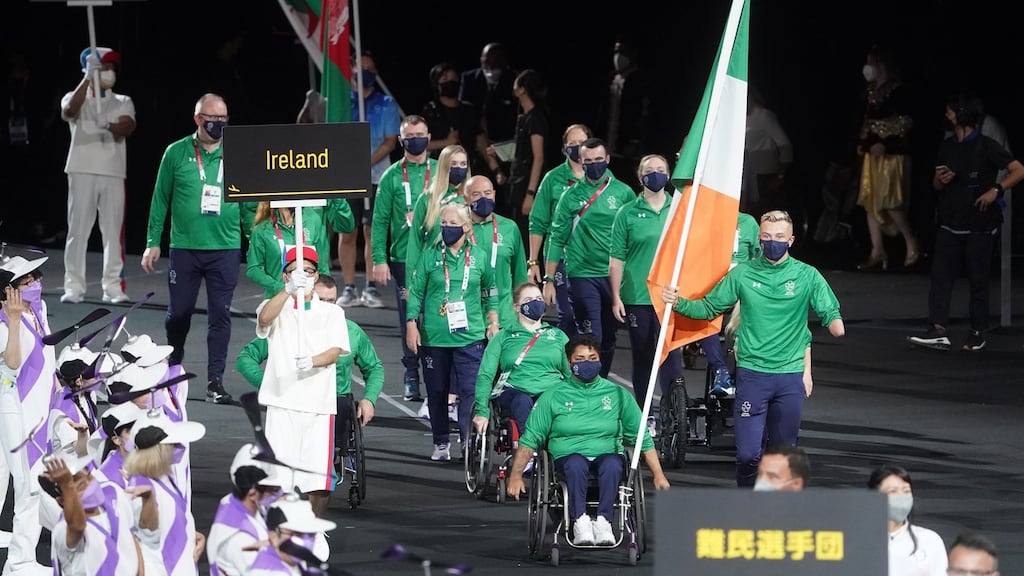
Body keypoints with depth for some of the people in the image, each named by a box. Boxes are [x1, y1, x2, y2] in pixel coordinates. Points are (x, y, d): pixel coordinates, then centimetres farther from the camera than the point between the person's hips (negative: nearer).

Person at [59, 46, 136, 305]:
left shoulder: (123, 103, 14)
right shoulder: (76, 98, 8)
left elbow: (128, 126, -6)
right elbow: (69, 110, -16)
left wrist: (110, 126, -29)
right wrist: (88, 77, -23)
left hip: (113, 173, 2)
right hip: (82, 171, -2)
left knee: (114, 230, -3)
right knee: (78, 228, -4)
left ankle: (113, 286, 0)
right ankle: (73, 286, -3)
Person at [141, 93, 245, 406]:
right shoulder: (177, 153, 1)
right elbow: (160, 200, 6)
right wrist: (153, 243, 3)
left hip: (225, 248, 1)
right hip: (184, 248, -1)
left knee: (220, 315, -2)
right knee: (179, 313, 7)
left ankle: (215, 381, -1)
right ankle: (173, 367, 30)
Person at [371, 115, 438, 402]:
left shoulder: (441, 172, 7)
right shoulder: (392, 176, 5)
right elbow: (380, 220, 3)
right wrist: (379, 259, -5)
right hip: (403, 258, 0)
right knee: (408, 316, 2)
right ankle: (412, 376, 9)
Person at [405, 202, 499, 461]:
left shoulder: (479, 257, 7)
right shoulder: (431, 257, 4)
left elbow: (490, 293, 17)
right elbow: (415, 292, 6)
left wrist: (493, 322, 11)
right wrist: (411, 324, -1)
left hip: (470, 336, -1)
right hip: (434, 338, 1)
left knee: (470, 390, -10)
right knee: (436, 391, 7)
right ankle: (441, 442, 18)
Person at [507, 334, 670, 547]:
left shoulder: (618, 395, 14)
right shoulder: (553, 397, 12)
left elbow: (643, 438, 16)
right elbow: (530, 439, 11)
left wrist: (658, 475, 9)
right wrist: (516, 475, 1)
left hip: (607, 454, 1)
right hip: (568, 455, -1)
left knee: (612, 465, -36)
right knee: (576, 465, -37)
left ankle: (603, 520, -39)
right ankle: (580, 521, -42)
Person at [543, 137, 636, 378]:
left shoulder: (623, 192, 4)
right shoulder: (572, 196, 2)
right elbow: (557, 239, 5)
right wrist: (549, 280, 1)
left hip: (615, 275, 2)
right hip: (582, 275, -2)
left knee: (609, 339, 9)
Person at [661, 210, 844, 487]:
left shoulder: (806, 276, 1)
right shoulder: (742, 274, 3)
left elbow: (831, 313, 0)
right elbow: (709, 308, 10)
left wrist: (835, 323, -24)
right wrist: (678, 303, -7)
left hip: (791, 375, 0)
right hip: (752, 373, 0)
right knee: (748, 453, -7)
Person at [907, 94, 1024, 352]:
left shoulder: (986, 146, -6)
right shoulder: (947, 147, 13)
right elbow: (936, 185, 23)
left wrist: (995, 190, -19)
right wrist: (940, 180, -1)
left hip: (979, 226, -5)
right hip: (950, 224, 5)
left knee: (978, 280, 2)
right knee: (940, 275, -6)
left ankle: (978, 333, 11)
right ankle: (938, 331, -12)